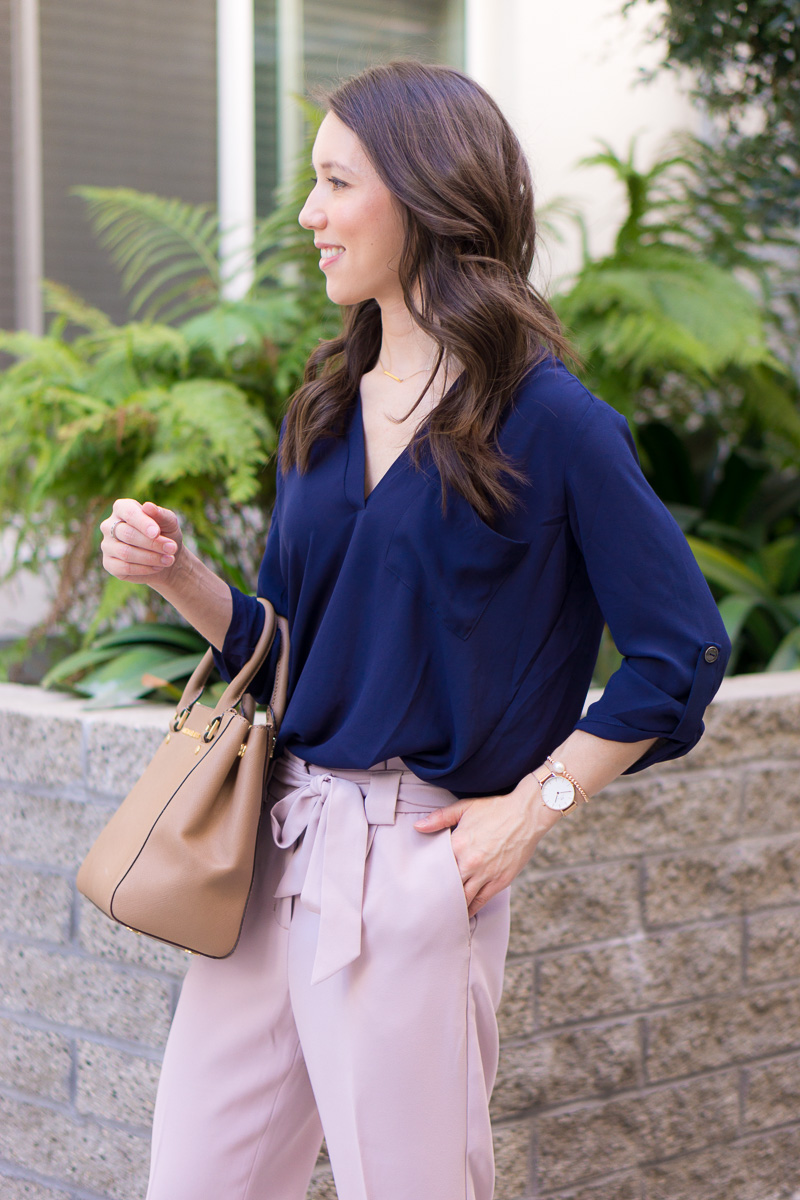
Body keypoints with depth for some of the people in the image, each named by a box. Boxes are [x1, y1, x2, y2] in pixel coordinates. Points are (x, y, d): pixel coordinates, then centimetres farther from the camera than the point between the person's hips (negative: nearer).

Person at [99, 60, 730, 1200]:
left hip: (418, 854, -6)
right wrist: (179, 573, 0)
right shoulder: (327, 410, 12)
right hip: (274, 839, 7)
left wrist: (533, 806, -9)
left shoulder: (546, 419, -9)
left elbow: (682, 650, -7)